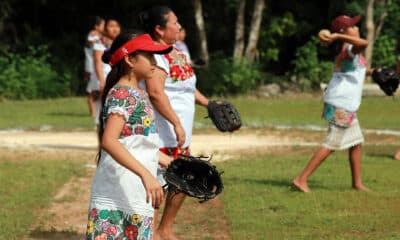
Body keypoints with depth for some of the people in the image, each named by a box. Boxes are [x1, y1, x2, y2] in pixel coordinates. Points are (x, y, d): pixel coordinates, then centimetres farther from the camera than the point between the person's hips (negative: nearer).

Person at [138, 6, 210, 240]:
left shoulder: (176, 53, 15)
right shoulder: (155, 55, -18)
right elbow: (155, 92, -28)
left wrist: (208, 103, 26)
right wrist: (176, 122, -30)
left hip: (179, 134, 11)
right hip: (161, 134, -10)